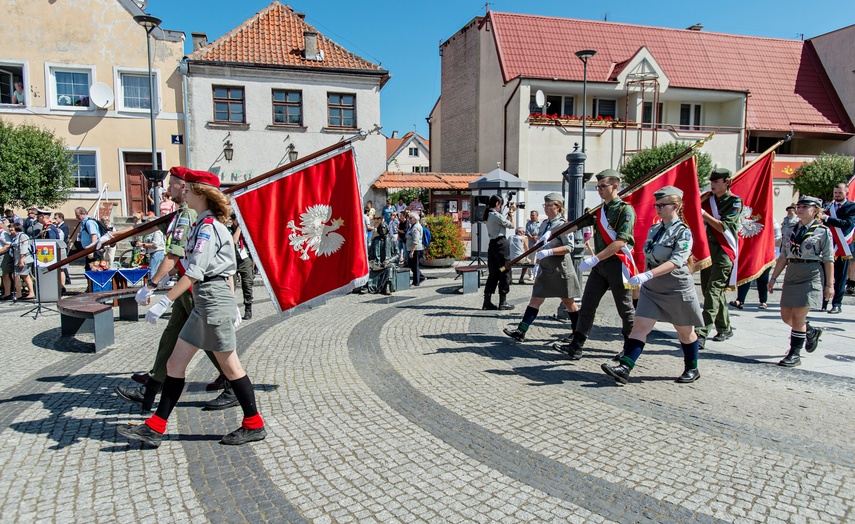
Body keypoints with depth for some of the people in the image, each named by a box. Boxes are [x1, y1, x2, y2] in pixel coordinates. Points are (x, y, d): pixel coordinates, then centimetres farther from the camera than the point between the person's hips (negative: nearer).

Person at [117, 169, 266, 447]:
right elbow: (227, 267, 19)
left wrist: (164, 302, -22)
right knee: (175, 364, 10)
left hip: (213, 299, -10)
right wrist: (231, 305, 21)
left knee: (229, 366, 0)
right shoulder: (206, 224, 16)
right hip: (203, 302, 10)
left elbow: (194, 272, -21)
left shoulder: (207, 227, -13)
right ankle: (155, 427, 18)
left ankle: (254, 425, 13)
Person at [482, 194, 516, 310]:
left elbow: (503, 221, 19)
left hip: (492, 244, 9)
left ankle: (487, 302, 9)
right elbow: (511, 225, -7)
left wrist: (509, 212, 18)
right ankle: (503, 302, 5)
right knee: (505, 273, 1)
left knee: (493, 273, 11)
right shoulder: (496, 215, -15)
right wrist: (511, 212, 2)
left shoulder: (489, 215, 12)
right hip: (501, 244, -9)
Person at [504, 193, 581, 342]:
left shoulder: (562, 224, -11)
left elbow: (569, 247, -19)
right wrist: (537, 264, 15)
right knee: (535, 299, 2)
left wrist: (548, 252, -27)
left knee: (568, 301, 6)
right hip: (545, 268, 7)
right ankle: (521, 332, -1)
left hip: (560, 268, -7)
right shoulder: (544, 224, 11)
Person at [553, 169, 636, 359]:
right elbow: (577, 225, 14)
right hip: (600, 265, 7)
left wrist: (594, 259, -26)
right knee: (587, 304, 1)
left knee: (625, 309, 7)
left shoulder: (625, 210, -12)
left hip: (618, 264, -7)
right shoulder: (599, 210, 12)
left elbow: (620, 242, -21)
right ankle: (576, 347, 2)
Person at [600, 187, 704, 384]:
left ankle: (692, 369, 32)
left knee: (684, 331, 12)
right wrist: (643, 280, 20)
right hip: (652, 288, 5)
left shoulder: (683, 231, -13)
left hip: (677, 289, -5)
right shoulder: (654, 229, 7)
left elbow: (676, 261, -26)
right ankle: (624, 368, -13)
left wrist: (647, 275, -37)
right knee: (640, 326, -7)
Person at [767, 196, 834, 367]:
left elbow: (829, 260, -3)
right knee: (786, 316, 9)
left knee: (798, 316, -8)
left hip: (811, 277, -5)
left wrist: (829, 285, -6)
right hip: (791, 276, 6)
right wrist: (773, 278, 9)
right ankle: (811, 332, 38)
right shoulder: (790, 231, 11)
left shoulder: (823, 232, -1)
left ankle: (795, 354, 2)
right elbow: (783, 257, 13)